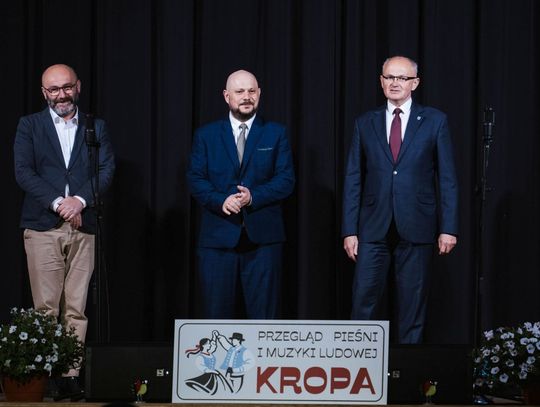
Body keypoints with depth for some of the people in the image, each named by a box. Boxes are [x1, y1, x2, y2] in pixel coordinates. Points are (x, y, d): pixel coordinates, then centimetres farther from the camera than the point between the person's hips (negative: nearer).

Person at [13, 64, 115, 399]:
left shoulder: (96, 127, 14)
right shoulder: (29, 126, 9)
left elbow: (107, 169, 3)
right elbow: (24, 172, -1)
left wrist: (79, 200, -13)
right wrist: (57, 203, -12)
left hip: (83, 227, 2)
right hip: (43, 226, -1)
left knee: (76, 309, -1)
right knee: (46, 308, -5)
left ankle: (71, 375, 1)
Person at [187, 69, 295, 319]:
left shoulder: (275, 134, 8)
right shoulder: (206, 135, 10)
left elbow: (286, 180, 0)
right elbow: (195, 179, 3)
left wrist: (253, 197, -15)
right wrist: (221, 200, -16)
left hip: (262, 237, 0)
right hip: (217, 237, 1)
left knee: (264, 315, 2)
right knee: (216, 315, 3)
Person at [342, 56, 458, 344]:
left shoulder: (435, 121, 5)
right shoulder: (365, 124, 9)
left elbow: (447, 178, 2)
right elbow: (353, 180, 8)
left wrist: (448, 228, -4)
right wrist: (349, 230, 1)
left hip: (417, 228, -1)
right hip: (374, 228, 1)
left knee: (413, 304, 4)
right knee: (364, 300, -4)